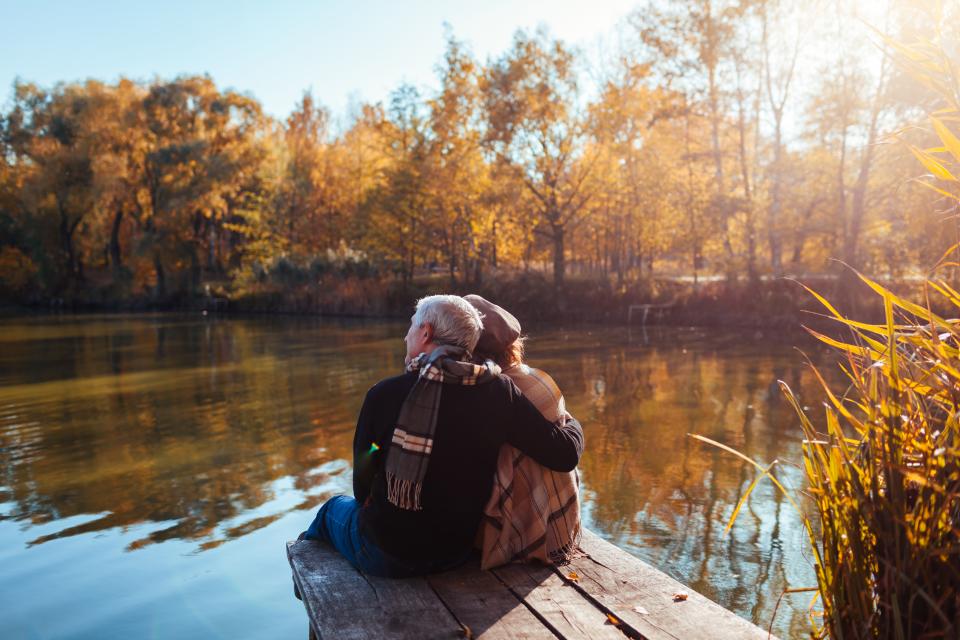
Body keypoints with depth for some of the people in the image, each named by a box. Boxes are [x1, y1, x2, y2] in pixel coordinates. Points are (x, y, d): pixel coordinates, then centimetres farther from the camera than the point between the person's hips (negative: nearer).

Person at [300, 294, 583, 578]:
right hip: (455, 554, 3)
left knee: (335, 506, 30)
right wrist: (570, 424, 8)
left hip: (384, 556, -2)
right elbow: (565, 454, -16)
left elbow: (362, 486, -9)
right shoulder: (497, 392, -17)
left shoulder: (384, 394, -21)